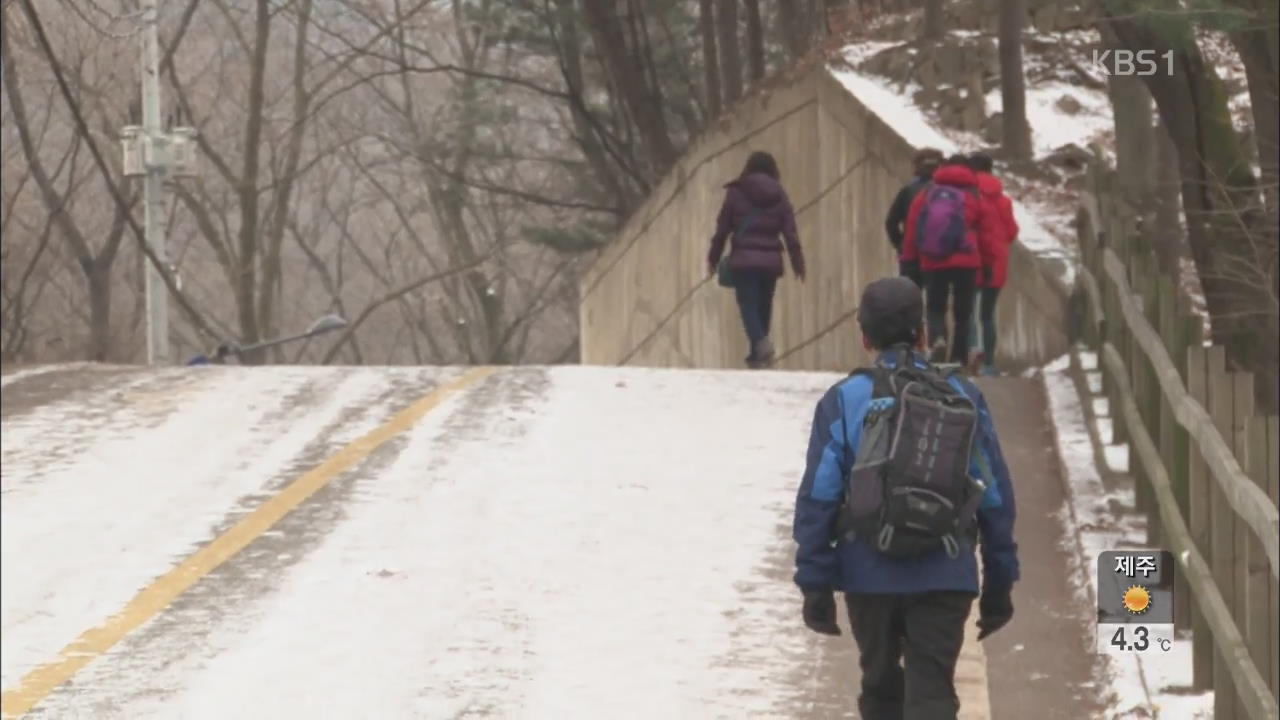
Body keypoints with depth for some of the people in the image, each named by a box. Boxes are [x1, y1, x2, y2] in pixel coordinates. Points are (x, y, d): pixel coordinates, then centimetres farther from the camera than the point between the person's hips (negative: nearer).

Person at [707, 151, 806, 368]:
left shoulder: (736, 193, 0)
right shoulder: (780, 196, 5)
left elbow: (722, 228, 1)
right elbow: (790, 232, 2)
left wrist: (714, 257, 10)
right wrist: (798, 262, 6)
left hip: (743, 260, -3)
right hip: (771, 261, 3)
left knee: (748, 305, -6)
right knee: (764, 306, 12)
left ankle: (761, 342, -31)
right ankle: (757, 354, 16)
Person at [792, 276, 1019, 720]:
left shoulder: (844, 402, -1)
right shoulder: (964, 399, 4)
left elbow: (818, 499, -5)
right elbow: (996, 500, 7)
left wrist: (815, 584, -1)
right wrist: (999, 585, 14)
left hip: (870, 575, 0)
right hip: (945, 578, 0)